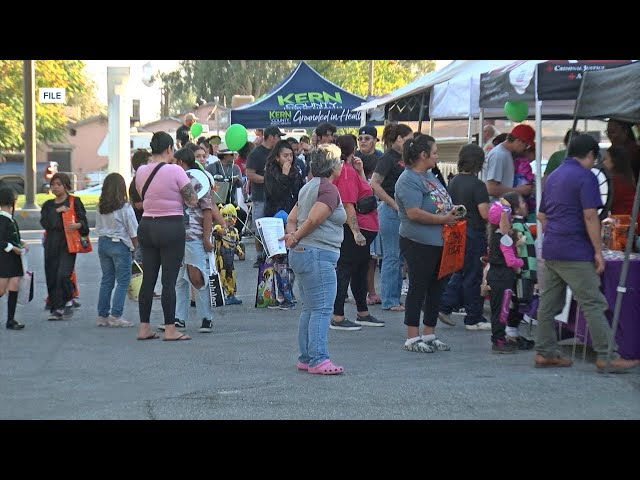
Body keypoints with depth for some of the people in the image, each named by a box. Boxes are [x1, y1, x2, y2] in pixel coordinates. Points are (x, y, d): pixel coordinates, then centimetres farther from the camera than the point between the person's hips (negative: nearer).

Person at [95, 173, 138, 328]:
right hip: (120, 245, -6)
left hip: (103, 243, 6)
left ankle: (102, 315, 13)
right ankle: (116, 316, -4)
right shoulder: (125, 207, -12)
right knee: (123, 281, 1)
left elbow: (98, 228, 7)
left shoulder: (100, 207, 2)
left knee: (106, 280, 13)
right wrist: (135, 246, 6)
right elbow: (134, 232, -8)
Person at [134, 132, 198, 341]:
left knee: (148, 279, 11)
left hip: (146, 226, 6)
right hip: (171, 227, -6)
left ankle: (144, 328, 14)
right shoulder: (175, 170, -13)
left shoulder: (141, 171, 4)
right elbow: (193, 201, -11)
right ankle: (170, 329, 0)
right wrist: (190, 184, 8)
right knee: (169, 280, -2)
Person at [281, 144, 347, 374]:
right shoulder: (329, 189, -11)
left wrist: (292, 235, -1)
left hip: (301, 253, 10)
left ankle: (306, 358, 16)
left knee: (309, 308, 13)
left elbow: (292, 219, 16)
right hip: (318, 254, -10)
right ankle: (318, 359, -12)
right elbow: (314, 219, -20)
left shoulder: (309, 187, 19)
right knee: (322, 308, -9)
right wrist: (297, 238, -6)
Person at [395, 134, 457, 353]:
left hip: (439, 243, 9)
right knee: (418, 288, -2)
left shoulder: (430, 175, 15)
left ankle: (429, 334, 23)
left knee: (436, 289, 13)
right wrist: (443, 219, -17)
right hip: (419, 244, -9)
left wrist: (452, 211, 7)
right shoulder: (408, 180, -15)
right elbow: (414, 213, -24)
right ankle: (412, 338, 5)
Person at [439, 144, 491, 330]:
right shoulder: (477, 185, -17)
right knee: (473, 276, 1)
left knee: (460, 272, 18)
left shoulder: (453, 182, 6)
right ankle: (474, 318, 8)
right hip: (474, 234, -7)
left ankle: (445, 306, 9)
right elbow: (485, 214, -20)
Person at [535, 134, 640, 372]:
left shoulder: (553, 176, 16)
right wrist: (598, 252, -13)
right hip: (575, 253, -8)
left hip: (550, 250, 8)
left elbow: (541, 215, 22)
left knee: (548, 303, 9)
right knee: (593, 303, -6)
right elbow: (590, 216, -16)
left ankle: (544, 352, 12)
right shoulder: (586, 177, -10)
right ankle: (607, 356, -6)